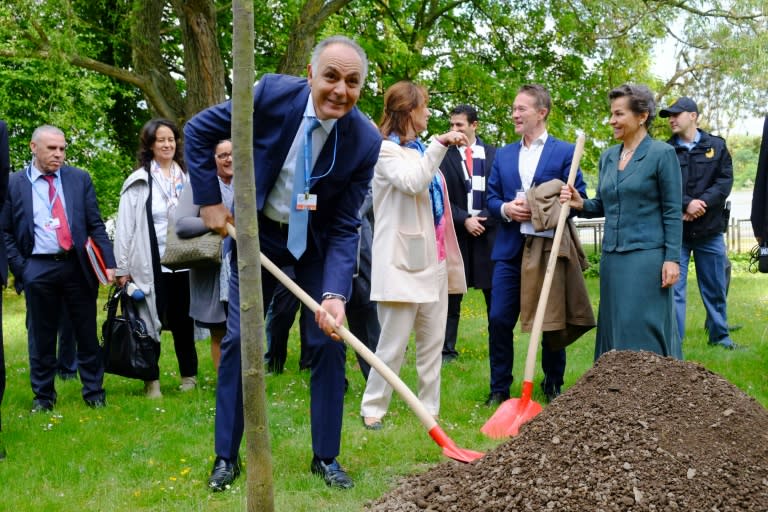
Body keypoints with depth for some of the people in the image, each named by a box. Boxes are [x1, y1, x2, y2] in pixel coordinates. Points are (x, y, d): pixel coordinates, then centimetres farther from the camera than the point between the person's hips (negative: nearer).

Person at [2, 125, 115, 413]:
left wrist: (108, 263, -5)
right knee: (41, 336, 7)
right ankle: (43, 396, 19)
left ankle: (94, 392, 18)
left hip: (78, 266, 1)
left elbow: (96, 225, 5)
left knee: (87, 334, 6)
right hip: (38, 269, -1)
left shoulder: (80, 179, 6)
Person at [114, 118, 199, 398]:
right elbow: (125, 227, -2)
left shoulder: (188, 178, 7)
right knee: (150, 323, 4)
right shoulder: (139, 182, -1)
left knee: (184, 322, 9)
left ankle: (189, 376, 23)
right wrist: (123, 268, -4)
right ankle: (152, 381, 13)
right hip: (152, 265, -2)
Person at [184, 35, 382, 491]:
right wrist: (210, 201, -11)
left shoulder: (365, 141, -22)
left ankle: (326, 456, 13)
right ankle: (227, 456, 12)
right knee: (239, 339, 0)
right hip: (257, 232, 0)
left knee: (330, 342, -2)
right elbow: (199, 131, -9)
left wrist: (335, 294, -31)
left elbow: (345, 228, -18)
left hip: (319, 243, 0)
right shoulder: (272, 94, -24)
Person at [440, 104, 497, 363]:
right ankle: (447, 350, 7)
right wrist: (464, 220, -11)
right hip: (457, 230, -1)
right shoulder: (445, 155, 3)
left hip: (488, 231, 1)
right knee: (452, 293, 2)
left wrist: (483, 219, -7)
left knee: (494, 293, 3)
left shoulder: (493, 154, 6)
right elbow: (442, 197, -1)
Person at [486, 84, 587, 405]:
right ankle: (499, 389, 9)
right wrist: (506, 209, -9)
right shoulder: (503, 155, 13)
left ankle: (553, 387, 21)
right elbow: (491, 199, 13)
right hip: (510, 249, 3)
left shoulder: (565, 152, 0)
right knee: (499, 320, -1)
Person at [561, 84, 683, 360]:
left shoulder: (662, 154, -6)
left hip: (647, 256, -6)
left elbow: (673, 212, -7)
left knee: (643, 331, -5)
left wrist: (672, 259, -12)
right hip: (612, 256, 7)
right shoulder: (608, 157, 12)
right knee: (614, 328, 9)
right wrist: (580, 204, -3)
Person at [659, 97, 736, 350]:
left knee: (715, 288, 12)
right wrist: (686, 204, -20)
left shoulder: (716, 146, 6)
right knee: (674, 287, -4)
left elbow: (725, 181, -2)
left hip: (709, 229, 1)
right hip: (675, 231, -1)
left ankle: (720, 335, 27)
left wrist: (702, 204, -15)